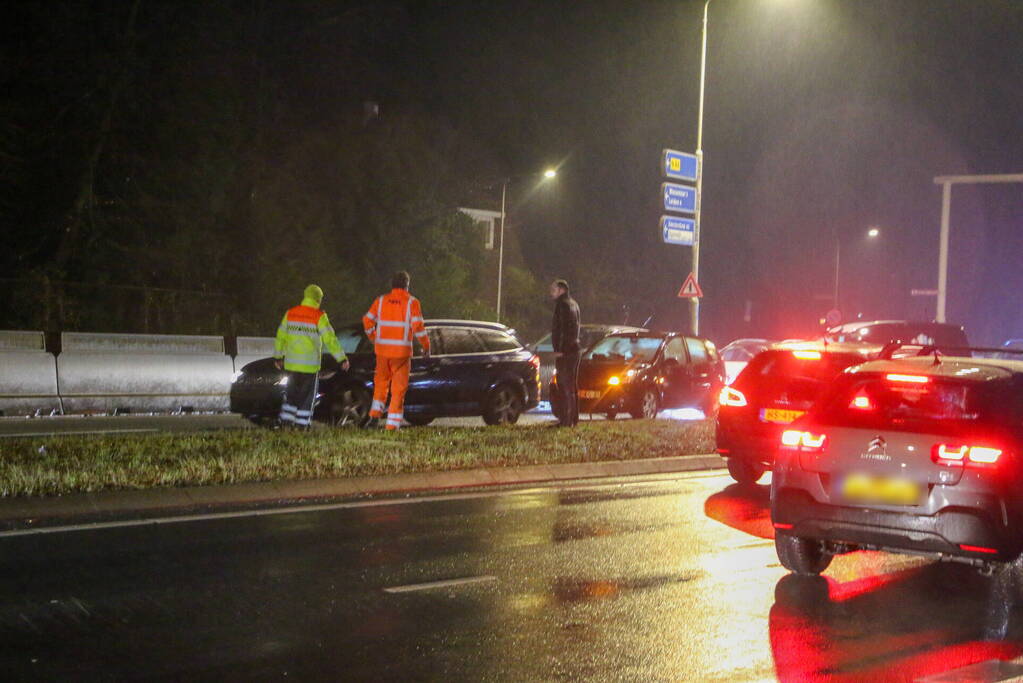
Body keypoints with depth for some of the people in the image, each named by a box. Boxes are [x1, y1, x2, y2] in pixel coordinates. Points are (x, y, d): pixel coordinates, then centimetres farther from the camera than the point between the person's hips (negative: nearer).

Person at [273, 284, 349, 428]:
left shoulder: (290, 313, 3)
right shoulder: (319, 317, -11)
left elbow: (281, 336, 10)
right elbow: (330, 339, -13)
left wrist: (278, 356, 21)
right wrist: (342, 358, -10)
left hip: (291, 363, 4)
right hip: (309, 365, -4)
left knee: (291, 392, 16)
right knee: (307, 394, 8)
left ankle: (286, 419, 9)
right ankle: (302, 423, 8)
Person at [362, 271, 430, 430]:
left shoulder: (381, 301, 5)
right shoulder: (412, 302, -4)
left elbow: (367, 321, 5)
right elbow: (418, 327, -11)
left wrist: (374, 339, 19)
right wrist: (426, 346, 0)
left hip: (382, 349, 3)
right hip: (402, 351, -3)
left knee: (381, 382, 21)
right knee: (399, 388, 4)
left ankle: (375, 415, 8)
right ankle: (392, 425, 1)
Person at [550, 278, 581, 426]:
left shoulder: (562, 304, -11)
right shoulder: (574, 304, 19)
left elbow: (559, 328, -18)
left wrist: (558, 349, -19)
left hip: (564, 350, -10)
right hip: (574, 348, 10)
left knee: (565, 386, -10)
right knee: (572, 386, 13)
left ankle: (566, 420, -12)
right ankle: (573, 419, 18)